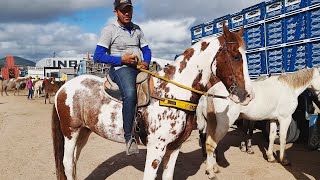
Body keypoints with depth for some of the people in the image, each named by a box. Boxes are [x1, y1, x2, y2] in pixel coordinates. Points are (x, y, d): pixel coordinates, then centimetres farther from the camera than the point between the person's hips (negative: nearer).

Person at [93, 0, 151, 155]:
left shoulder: (137, 29, 18)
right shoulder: (110, 30, 0)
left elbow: (146, 50, 20)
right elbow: (97, 56, -6)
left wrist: (146, 62, -4)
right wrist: (121, 59, -16)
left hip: (139, 68, 7)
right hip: (120, 68, -6)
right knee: (130, 94, -35)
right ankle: (129, 137, -28)